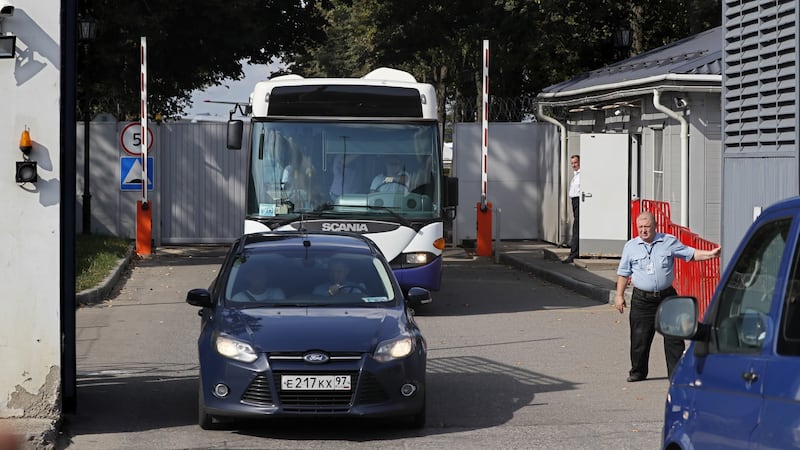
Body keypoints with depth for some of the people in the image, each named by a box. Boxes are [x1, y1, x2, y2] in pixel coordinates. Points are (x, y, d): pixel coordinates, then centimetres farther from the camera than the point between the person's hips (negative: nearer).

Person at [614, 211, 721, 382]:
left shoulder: (670, 242, 4)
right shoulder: (630, 246, 6)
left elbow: (691, 254, 7)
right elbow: (623, 273, 11)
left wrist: (711, 254, -6)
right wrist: (619, 295, 7)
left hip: (667, 297, 0)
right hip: (642, 299, 0)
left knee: (673, 337, -1)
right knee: (639, 338, 1)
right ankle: (638, 372, 17)